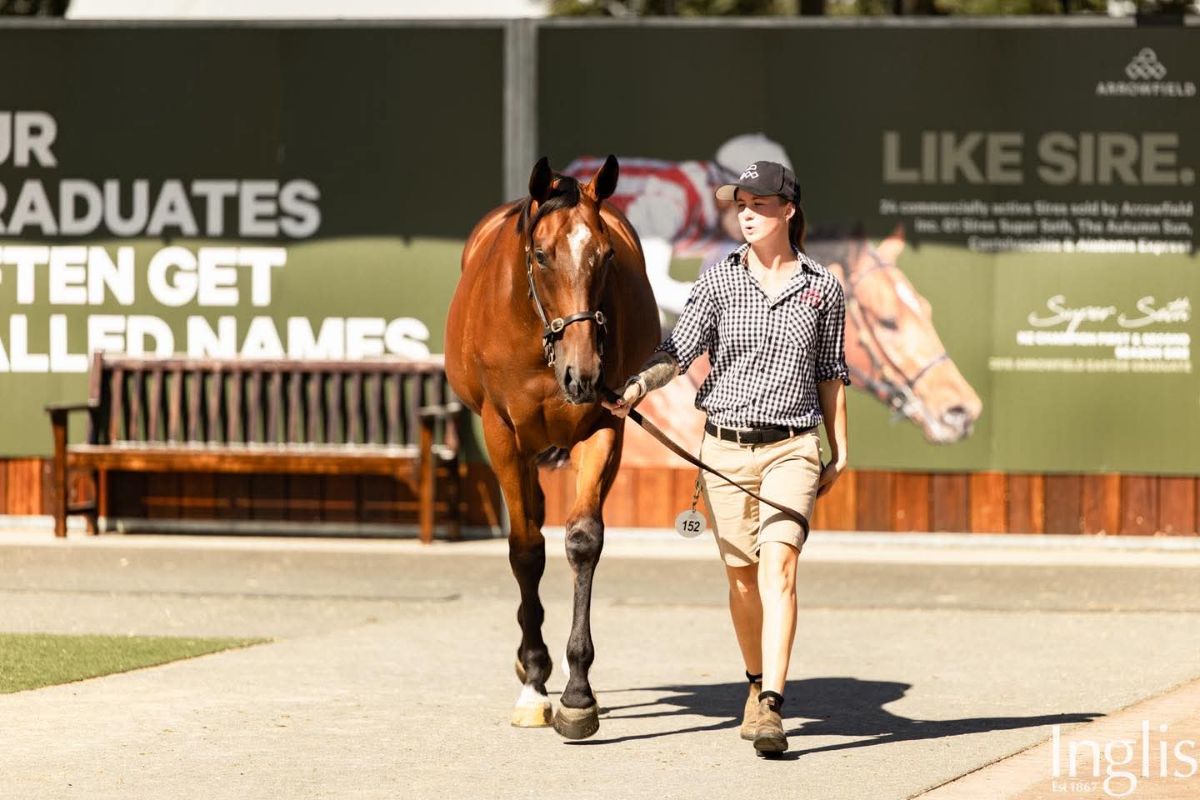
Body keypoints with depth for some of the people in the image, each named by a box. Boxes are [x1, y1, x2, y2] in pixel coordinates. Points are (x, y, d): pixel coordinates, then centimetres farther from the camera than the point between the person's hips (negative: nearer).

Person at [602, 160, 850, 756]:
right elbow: (679, 349, -7)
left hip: (793, 446, -2)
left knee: (778, 564, -18)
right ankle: (758, 683, 33)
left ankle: (770, 708, -24)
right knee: (742, 577, 10)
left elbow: (830, 373, 10)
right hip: (725, 446, 2)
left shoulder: (822, 288, 3)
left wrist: (838, 450, 11)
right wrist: (636, 387, -25)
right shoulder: (718, 282, 3)